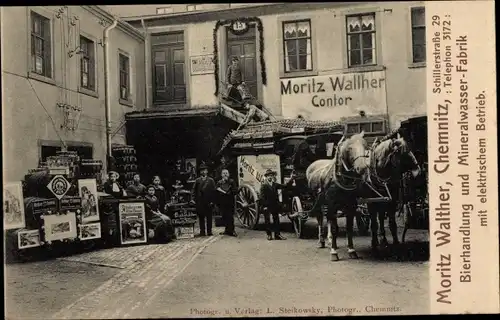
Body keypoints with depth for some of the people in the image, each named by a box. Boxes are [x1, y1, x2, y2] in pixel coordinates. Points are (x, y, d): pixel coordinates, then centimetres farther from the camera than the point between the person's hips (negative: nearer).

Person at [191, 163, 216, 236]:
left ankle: (209, 231, 11)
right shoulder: (197, 180, 11)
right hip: (199, 202, 1)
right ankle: (202, 231, 8)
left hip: (208, 202, -1)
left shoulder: (211, 180, 5)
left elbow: (213, 191, 1)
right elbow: (194, 190, 8)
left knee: (209, 217, 3)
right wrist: (194, 199, -4)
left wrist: (212, 200, -6)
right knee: (201, 217, 3)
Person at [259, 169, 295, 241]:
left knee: (276, 220, 7)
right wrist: (264, 206, -17)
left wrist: (291, 179, -4)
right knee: (267, 221, 3)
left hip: (275, 206, 5)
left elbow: (285, 186, 5)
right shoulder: (263, 186, -7)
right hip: (267, 206, -5)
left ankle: (277, 235, 13)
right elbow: (262, 197, -11)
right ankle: (269, 235, 13)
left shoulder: (275, 184, 9)